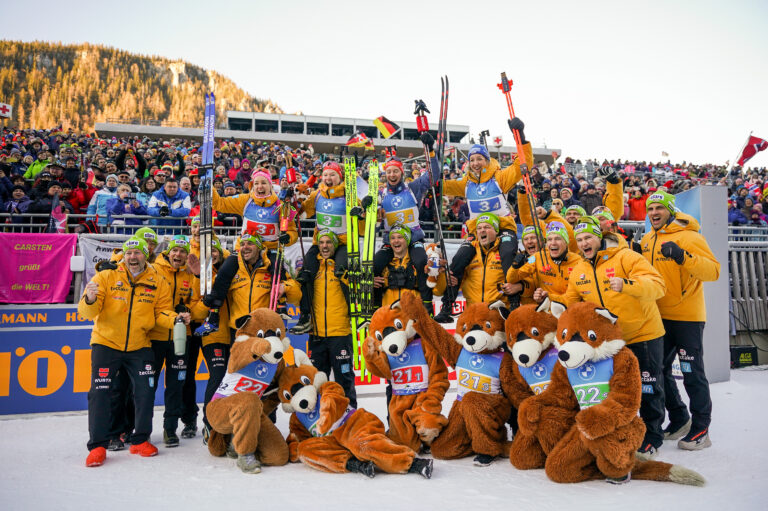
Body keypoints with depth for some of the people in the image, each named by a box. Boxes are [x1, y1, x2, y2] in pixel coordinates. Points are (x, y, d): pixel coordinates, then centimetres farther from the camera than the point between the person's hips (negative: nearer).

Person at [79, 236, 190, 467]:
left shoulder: (157, 282, 0)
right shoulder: (106, 277, -6)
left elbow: (162, 312, -1)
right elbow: (87, 312, -11)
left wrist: (175, 318, -22)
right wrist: (90, 300, -34)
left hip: (139, 346, 2)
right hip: (106, 343, -2)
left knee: (145, 391, -1)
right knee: (100, 392, -5)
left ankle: (140, 440, 16)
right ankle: (97, 446, 7)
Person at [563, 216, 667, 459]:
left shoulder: (625, 257, -16)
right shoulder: (578, 271, 3)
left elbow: (658, 285, -26)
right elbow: (571, 302, 13)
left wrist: (627, 284, -43)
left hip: (643, 333, -5)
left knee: (648, 390, 5)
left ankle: (651, 438, 22)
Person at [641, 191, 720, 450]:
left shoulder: (689, 236, -11)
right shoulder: (646, 240, 10)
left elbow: (713, 270, -21)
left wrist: (684, 256, -34)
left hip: (687, 316, -7)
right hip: (658, 316, 7)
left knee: (692, 372, -1)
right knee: (659, 369, 14)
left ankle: (701, 429, 12)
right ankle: (679, 419, 30)